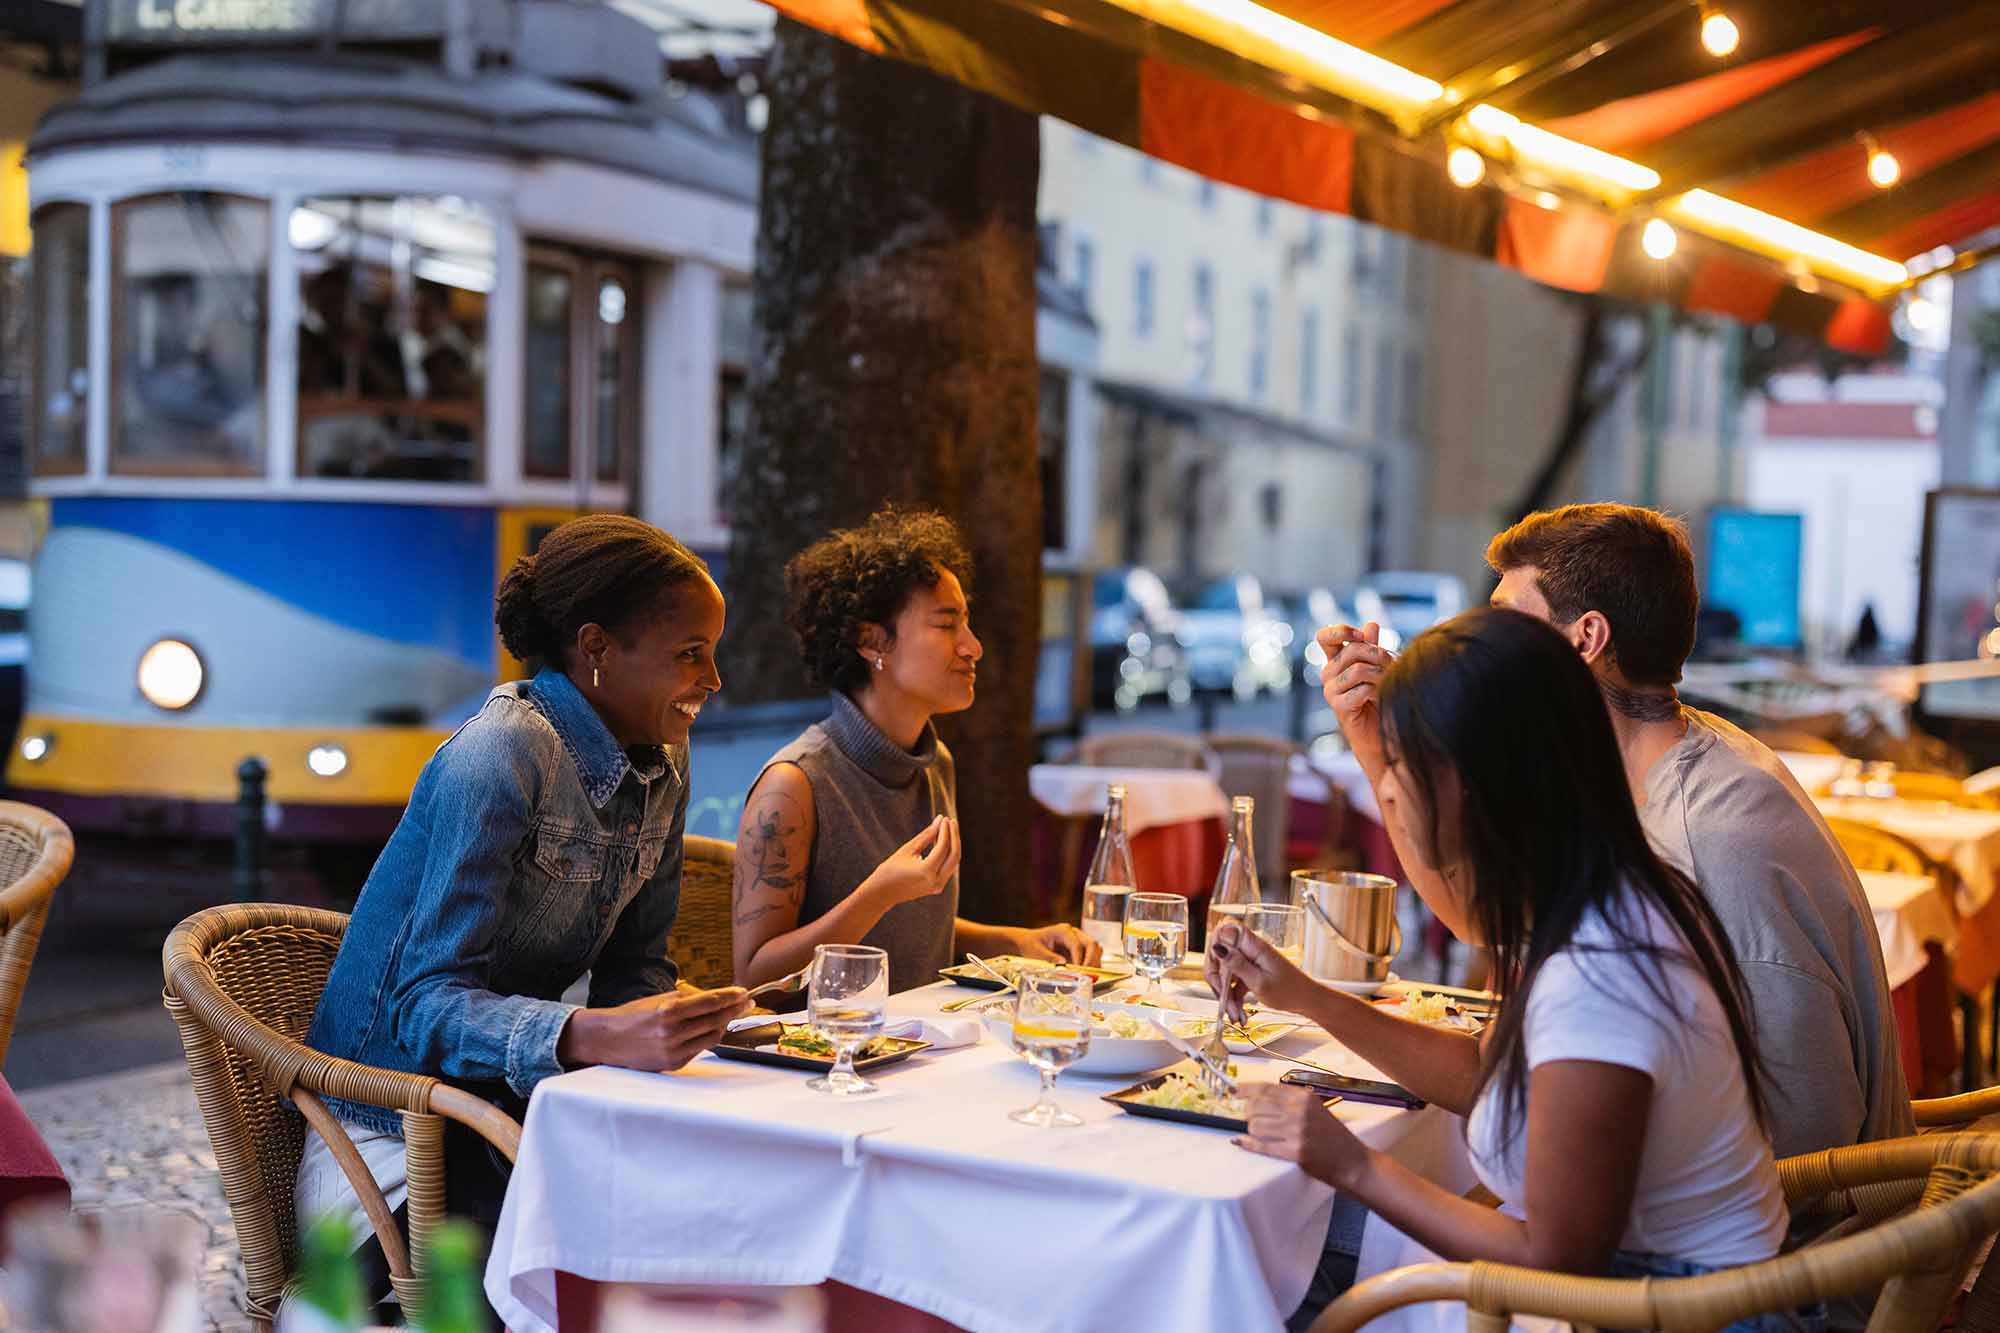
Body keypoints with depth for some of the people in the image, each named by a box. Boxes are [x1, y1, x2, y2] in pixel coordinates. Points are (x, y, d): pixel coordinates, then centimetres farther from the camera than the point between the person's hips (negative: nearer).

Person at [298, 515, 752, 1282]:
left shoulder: (663, 764, 4)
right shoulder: (500, 758, -21)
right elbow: (428, 1002, -25)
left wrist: (688, 1018, -14)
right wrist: (594, 1036, -40)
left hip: (517, 1111, 7)